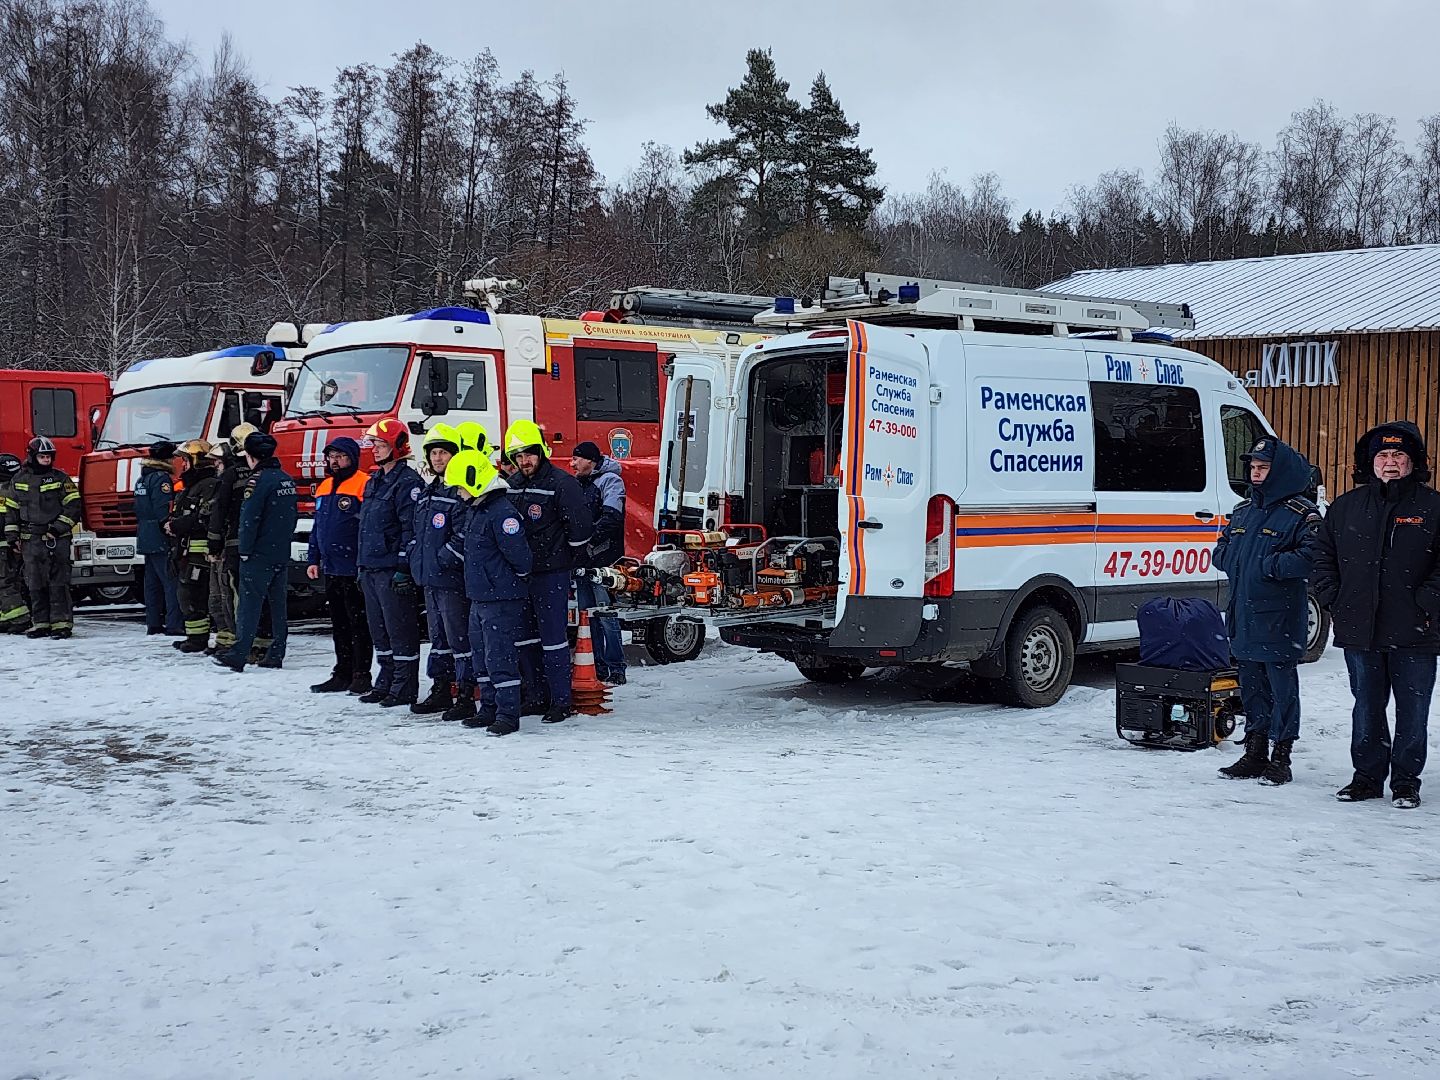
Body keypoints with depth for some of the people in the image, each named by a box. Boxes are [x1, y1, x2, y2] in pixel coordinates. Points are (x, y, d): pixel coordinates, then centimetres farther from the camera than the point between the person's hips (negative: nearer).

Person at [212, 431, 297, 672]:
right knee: (277, 603, 11)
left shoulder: (259, 480, -14)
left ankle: (238, 654, -8)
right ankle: (276, 654, 13)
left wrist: (245, 550, -11)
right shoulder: (287, 479, 11)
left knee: (249, 603, -6)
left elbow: (249, 518, -17)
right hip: (282, 553, 8)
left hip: (259, 553, -8)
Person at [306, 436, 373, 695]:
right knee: (338, 625, 13)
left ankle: (361, 676, 2)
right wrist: (314, 559, 17)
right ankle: (342, 674, 21)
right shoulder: (324, 487, 16)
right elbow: (317, 526, 23)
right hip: (330, 568, 8)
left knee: (358, 624, -3)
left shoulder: (364, 486, -10)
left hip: (353, 569, -8)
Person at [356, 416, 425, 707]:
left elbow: (411, 528, -17)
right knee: (379, 630, 14)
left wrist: (403, 568, -21)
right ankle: (386, 682, 23)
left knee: (400, 630, -3)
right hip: (370, 569, 9)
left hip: (392, 571, -9)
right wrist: (362, 566, 20)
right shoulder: (373, 481, 18)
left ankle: (405, 688, 3)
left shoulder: (408, 482, -11)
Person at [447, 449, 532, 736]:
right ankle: (489, 709, 25)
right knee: (481, 656, 15)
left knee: (499, 657, -8)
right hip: (478, 599, 10)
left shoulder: (502, 513, -19)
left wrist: (514, 582, -4)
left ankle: (508, 714, -2)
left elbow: (520, 557, -19)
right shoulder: (473, 510, 12)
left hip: (502, 600, -10)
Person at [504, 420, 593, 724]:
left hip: (551, 574, -7)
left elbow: (579, 525, -12)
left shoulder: (562, 483, -10)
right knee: (524, 637, 10)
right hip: (519, 573, 7)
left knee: (553, 637, -6)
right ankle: (537, 696, 20)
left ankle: (561, 701, -1)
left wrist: (570, 563, -5)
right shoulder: (512, 486, 12)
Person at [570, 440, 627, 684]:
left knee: (606, 616, -8)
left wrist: (588, 539, -20)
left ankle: (616, 669, -3)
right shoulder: (579, 484, 19)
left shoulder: (610, 481, -6)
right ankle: (597, 668, 16)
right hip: (583, 561, 8)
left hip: (603, 561, -8)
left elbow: (611, 518, -17)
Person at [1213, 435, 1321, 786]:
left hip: (1280, 618, -7)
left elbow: (1311, 557, -19)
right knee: (1251, 685, 12)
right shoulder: (1243, 511, 17)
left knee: (1282, 685, 0)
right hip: (1243, 616, 7)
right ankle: (1254, 754, 21)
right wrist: (1235, 559, 2)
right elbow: (1221, 551, 23)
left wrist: (1267, 565, -16)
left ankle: (1281, 757, 8)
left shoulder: (1301, 514, -7)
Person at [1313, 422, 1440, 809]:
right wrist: (1334, 600, 6)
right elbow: (1324, 556, 15)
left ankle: (1406, 780, 16)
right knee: (1366, 708, 11)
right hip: (1360, 631, 3)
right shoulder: (1346, 506, 10)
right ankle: (1367, 776, 22)